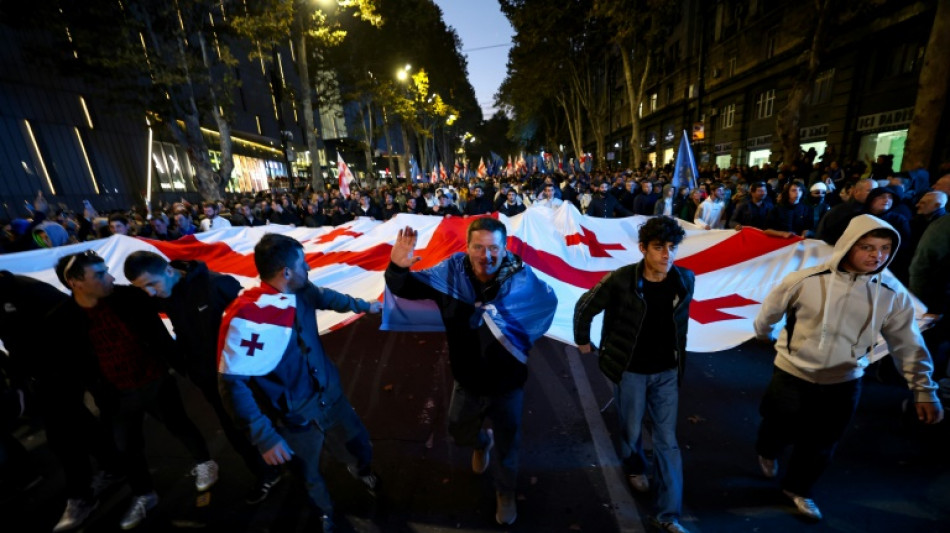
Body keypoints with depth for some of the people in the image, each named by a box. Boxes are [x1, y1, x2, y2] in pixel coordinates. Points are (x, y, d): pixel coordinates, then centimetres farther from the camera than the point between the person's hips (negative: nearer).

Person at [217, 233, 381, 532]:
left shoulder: (301, 292, -11)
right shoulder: (246, 318, -31)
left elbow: (326, 297, 11)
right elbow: (231, 384, -26)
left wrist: (363, 305, 26)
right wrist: (264, 437, -26)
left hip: (331, 395, 5)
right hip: (297, 415, -5)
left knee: (360, 442, 23)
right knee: (309, 475, 21)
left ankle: (362, 470, 59)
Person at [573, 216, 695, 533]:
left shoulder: (686, 280, -10)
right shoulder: (620, 280, -23)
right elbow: (584, 308, -9)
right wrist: (582, 341, 2)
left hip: (667, 371, 3)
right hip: (630, 370, -3)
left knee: (667, 440, 10)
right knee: (631, 430, 18)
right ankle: (635, 467, 52)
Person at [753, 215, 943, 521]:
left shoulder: (893, 295, -10)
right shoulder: (806, 280, -21)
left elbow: (909, 346, 0)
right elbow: (770, 311, -3)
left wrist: (924, 389, -3)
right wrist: (764, 334, 12)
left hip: (844, 384, 3)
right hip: (792, 375, -3)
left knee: (821, 446, 18)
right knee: (780, 430, 18)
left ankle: (798, 489, 44)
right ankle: (767, 453, 53)